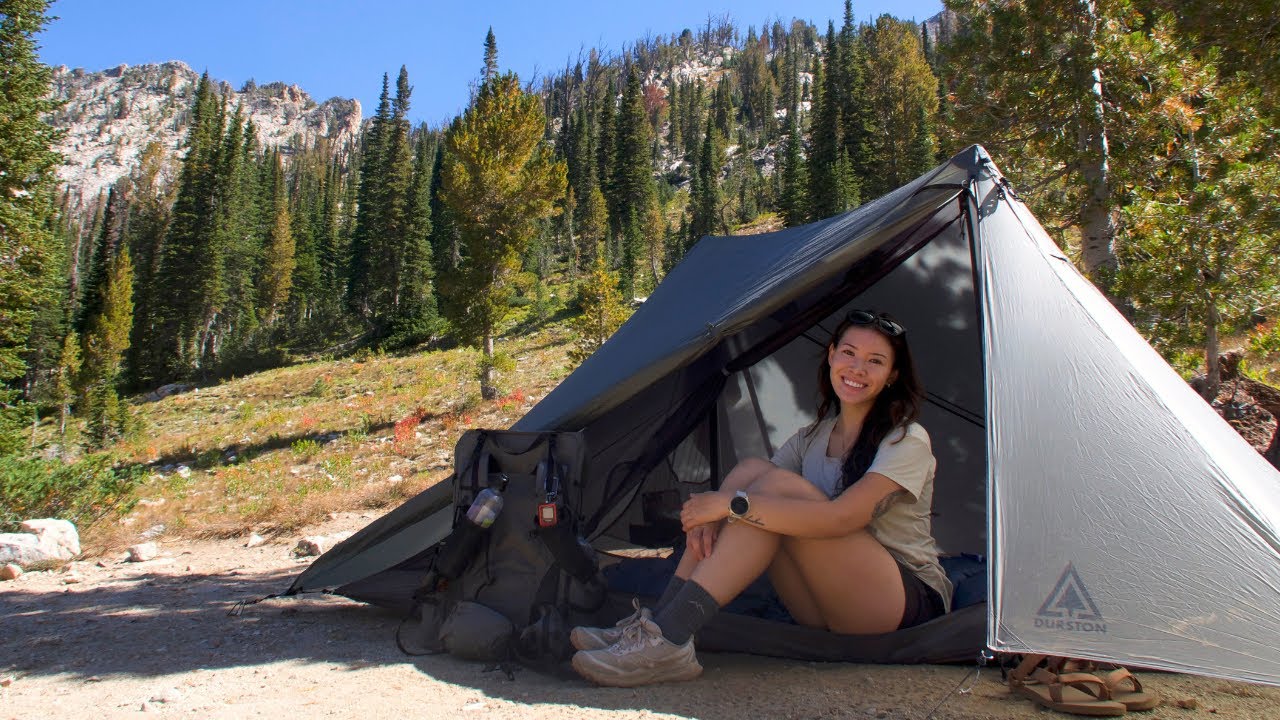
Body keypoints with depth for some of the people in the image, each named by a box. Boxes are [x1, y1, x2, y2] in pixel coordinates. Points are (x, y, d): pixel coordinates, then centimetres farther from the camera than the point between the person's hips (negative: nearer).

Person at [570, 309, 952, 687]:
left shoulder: (908, 441, -11)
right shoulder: (815, 435, 10)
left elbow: (842, 517, -28)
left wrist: (732, 503, -29)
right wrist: (710, 516, -23)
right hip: (829, 609, 6)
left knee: (777, 485, -26)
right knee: (750, 469, -14)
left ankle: (667, 641, -32)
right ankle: (654, 625, -19)